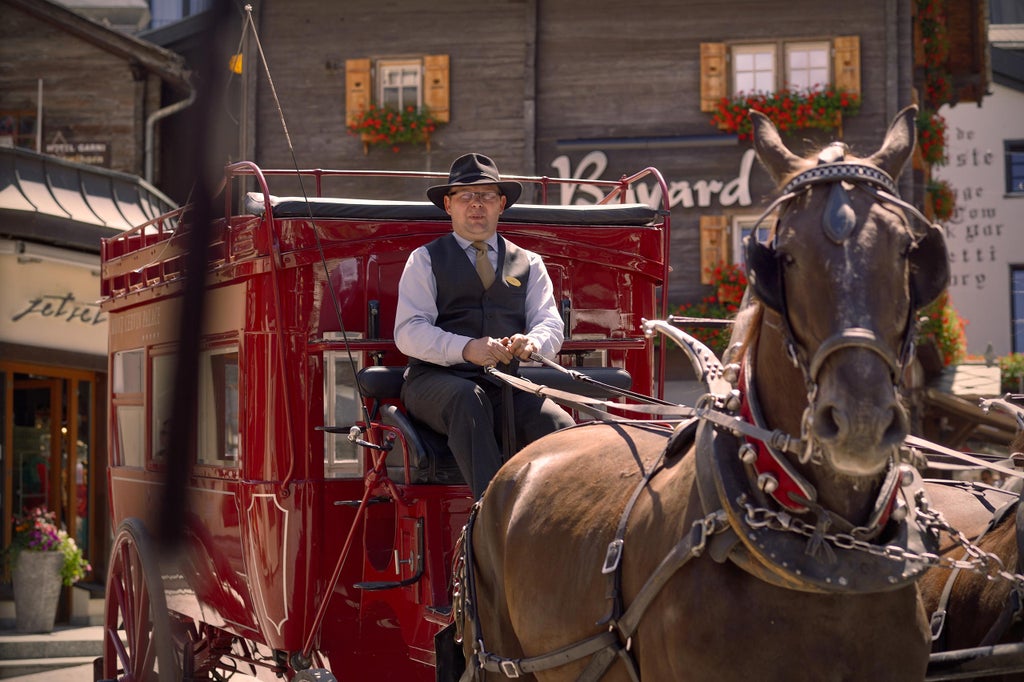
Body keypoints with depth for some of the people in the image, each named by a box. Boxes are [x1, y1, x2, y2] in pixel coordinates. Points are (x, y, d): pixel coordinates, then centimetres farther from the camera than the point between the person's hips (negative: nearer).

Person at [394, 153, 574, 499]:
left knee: (560, 427, -28)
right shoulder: (425, 260, 12)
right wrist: (466, 348, -21)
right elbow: (408, 331, -2)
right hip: (438, 379, -2)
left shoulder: (529, 263, 22)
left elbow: (551, 325, 10)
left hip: (509, 385, 3)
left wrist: (532, 342, -17)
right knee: (467, 399, -39)